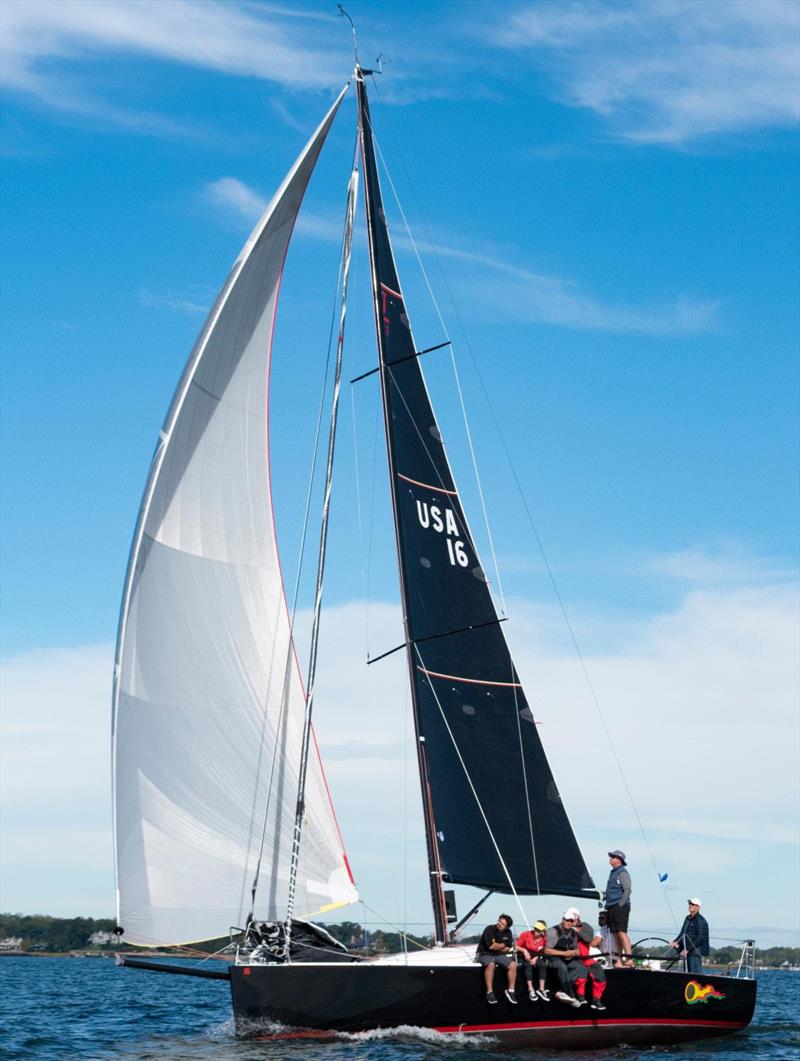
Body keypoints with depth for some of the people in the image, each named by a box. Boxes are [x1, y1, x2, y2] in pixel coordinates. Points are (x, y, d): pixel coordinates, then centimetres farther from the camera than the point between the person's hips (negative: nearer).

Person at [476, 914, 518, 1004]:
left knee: (513, 964, -19)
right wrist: (503, 945, -5)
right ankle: (489, 992, -33)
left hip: (499, 955, 6)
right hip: (485, 954, -5)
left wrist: (497, 946, -7)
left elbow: (507, 949, 8)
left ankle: (510, 990, -10)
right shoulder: (489, 929, -14)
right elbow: (491, 946, -22)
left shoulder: (508, 932, 5)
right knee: (491, 964, -38)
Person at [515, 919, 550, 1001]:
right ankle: (531, 991, -35)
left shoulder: (544, 939, -2)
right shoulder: (526, 934, -12)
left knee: (543, 965, -24)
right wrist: (524, 950, -27)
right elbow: (516, 946, -11)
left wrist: (536, 958, -15)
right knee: (528, 965, -33)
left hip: (535, 957, 3)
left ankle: (541, 989, -22)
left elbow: (542, 953, 4)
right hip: (523, 957, -3)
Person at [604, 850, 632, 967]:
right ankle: (619, 961, 8)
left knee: (621, 932, -16)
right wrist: (608, 905, 16)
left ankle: (629, 957, -20)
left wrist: (620, 905, -19)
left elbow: (627, 890, -15)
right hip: (612, 908, 9)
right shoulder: (613, 873, 20)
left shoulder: (622, 873, -7)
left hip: (620, 907, -9)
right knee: (616, 934, 7)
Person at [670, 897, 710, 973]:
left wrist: (687, 949, -18)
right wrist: (676, 942, 2)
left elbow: (700, 938, -17)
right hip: (687, 952, 9)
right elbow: (682, 933, 21)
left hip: (696, 952, -9)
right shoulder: (687, 918, 16)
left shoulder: (700, 921, -10)